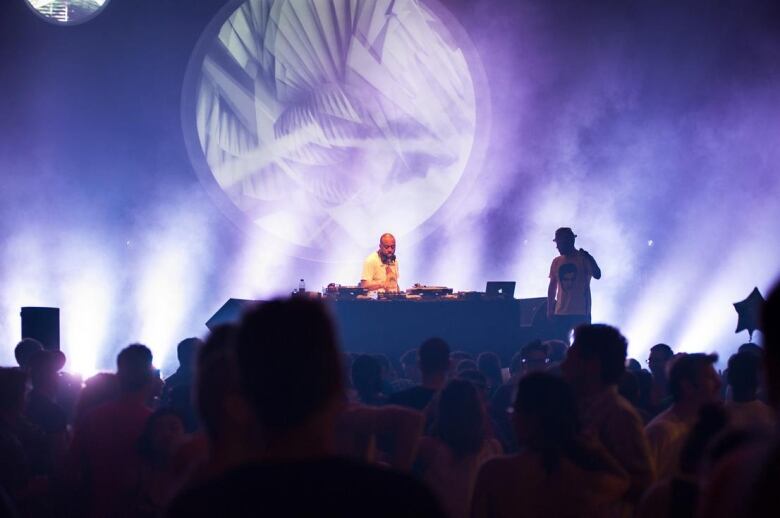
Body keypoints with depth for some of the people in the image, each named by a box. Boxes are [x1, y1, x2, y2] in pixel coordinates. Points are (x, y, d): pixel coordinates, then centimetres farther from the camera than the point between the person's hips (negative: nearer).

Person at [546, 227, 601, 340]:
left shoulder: (584, 259, -3)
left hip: (581, 313, -4)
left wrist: (589, 259, -30)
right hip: (561, 313, 4)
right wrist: (549, 310, 12)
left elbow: (597, 275, -16)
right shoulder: (556, 262, 10)